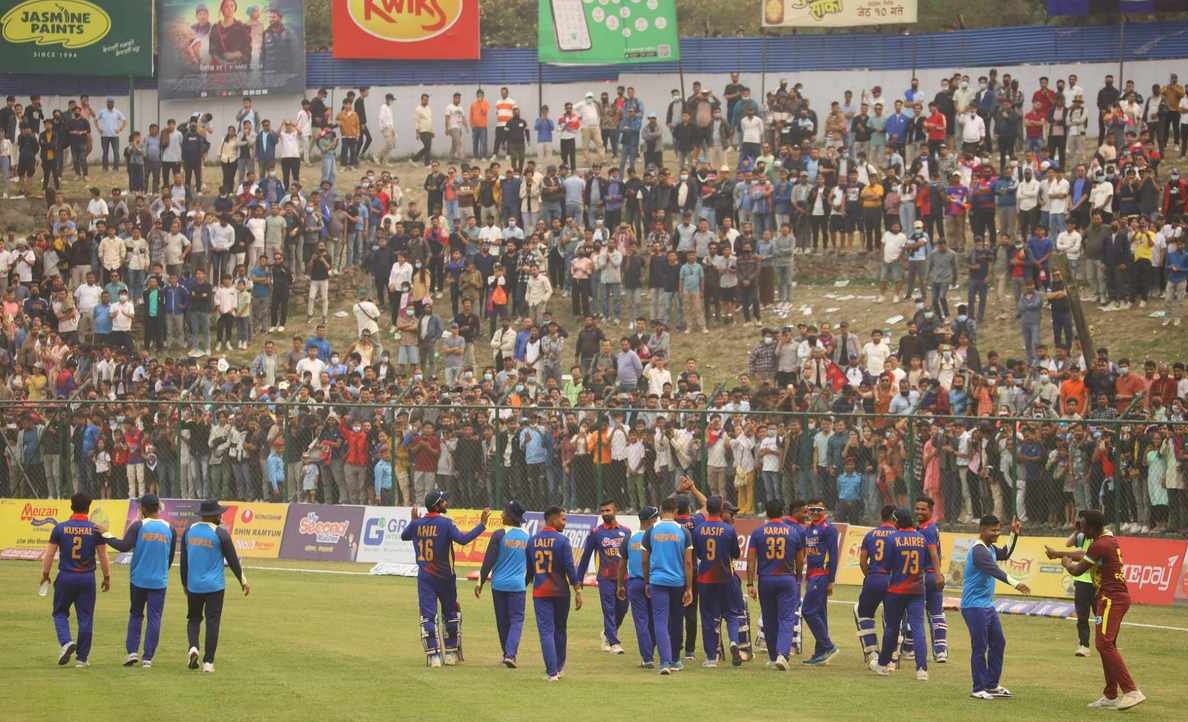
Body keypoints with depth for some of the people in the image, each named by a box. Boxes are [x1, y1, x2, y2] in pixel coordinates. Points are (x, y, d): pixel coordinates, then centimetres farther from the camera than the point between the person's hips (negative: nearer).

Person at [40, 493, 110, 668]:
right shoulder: (96, 530, -3)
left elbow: (49, 554, 0)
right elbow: (103, 557, -1)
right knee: (85, 617, 7)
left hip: (65, 577, 0)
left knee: (60, 613, 15)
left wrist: (45, 575, 11)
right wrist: (107, 578, 9)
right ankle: (82, 657, 9)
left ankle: (66, 641, -11)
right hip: (87, 578, 0)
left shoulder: (60, 528, -3)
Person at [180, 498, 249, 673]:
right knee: (212, 622, 2)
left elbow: (184, 561, 11)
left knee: (194, 618, 18)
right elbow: (232, 560, -6)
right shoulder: (220, 533, -10)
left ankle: (193, 647, -7)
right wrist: (243, 581, 6)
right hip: (214, 586, -4)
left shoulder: (189, 531, 4)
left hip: (193, 585, 4)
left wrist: (185, 584, 22)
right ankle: (208, 662, 0)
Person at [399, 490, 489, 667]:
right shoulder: (445, 523, -13)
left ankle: (433, 655, -9)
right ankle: (451, 653, 17)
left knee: (428, 616, 1)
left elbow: (404, 536, 19)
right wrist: (482, 525, -22)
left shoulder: (417, 524, 0)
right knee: (451, 614, 15)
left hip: (424, 577, 3)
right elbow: (463, 539, -26)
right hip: (444, 577, -3)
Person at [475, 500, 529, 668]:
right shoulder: (527, 536, 4)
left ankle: (507, 654, 20)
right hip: (518, 585, 2)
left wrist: (481, 582, -4)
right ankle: (510, 654, -15)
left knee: (502, 621, 11)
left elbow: (489, 561, -10)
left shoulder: (499, 534, -9)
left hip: (499, 584, -1)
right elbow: (530, 564, 12)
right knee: (516, 619, 3)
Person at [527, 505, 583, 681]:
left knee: (546, 630, -1)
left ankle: (552, 671, -9)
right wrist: (578, 591, -9)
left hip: (539, 592, 2)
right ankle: (559, 666, 29)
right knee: (560, 630, 16)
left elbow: (528, 568, 11)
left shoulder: (532, 541, 4)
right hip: (560, 591, -2)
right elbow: (570, 567, -12)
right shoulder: (562, 540, -8)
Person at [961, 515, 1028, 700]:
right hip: (974, 606, -10)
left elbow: (1005, 554, 33)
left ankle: (992, 685, 22)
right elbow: (994, 570, -33)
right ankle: (978, 689, 0)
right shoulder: (978, 551, -19)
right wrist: (1015, 583, -44)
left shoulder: (991, 549, 12)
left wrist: (1014, 535, 20)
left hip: (988, 606, 10)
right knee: (980, 647, -6)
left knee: (998, 643, 13)